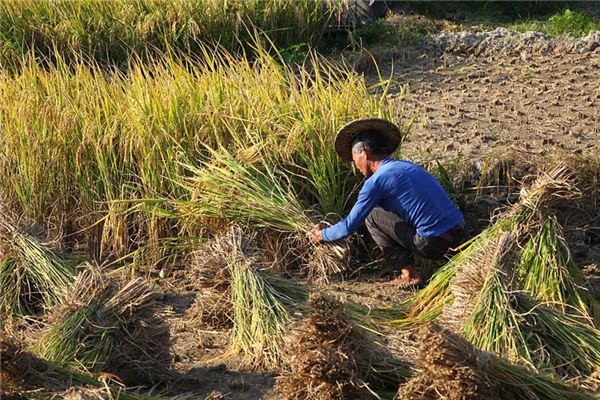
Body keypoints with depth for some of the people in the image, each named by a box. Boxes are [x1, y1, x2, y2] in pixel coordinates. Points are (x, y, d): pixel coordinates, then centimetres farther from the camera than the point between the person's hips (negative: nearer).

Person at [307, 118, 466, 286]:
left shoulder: (376, 181, -7)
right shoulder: (407, 166, 18)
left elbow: (349, 227, -3)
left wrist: (322, 235, 18)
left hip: (434, 244, -8)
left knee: (372, 216, 5)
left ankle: (409, 275, 3)